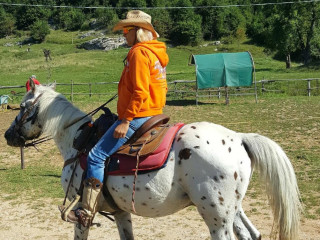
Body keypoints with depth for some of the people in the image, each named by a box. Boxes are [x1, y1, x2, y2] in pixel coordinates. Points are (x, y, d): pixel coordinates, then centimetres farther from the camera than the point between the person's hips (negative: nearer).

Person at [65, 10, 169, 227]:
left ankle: (87, 212, -7)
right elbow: (160, 87, 22)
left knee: (96, 157, -9)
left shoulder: (139, 52, -16)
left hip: (137, 117, -11)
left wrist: (126, 121, -21)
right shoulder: (155, 53, 16)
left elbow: (140, 92, -23)